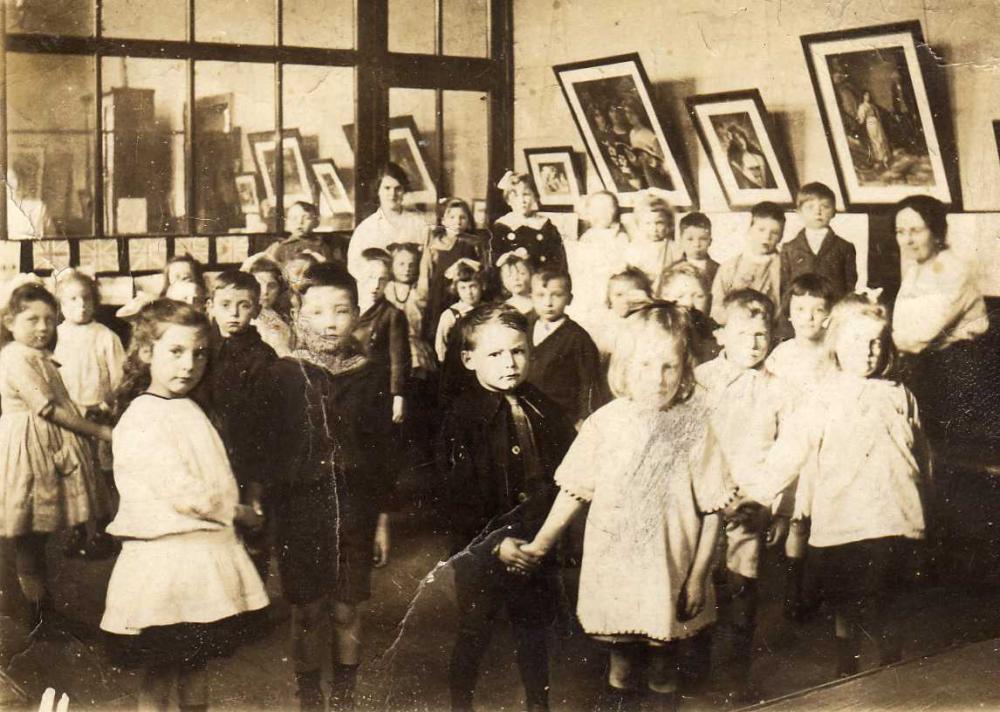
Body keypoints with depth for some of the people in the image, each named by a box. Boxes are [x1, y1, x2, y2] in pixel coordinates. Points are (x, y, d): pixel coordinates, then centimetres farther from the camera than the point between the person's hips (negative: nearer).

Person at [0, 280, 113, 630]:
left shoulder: (40, 358, 14)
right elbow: (46, 408, -20)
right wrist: (100, 431, -16)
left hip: (52, 446, 9)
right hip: (29, 446, -9)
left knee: (39, 531, 15)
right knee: (28, 537, 0)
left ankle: (45, 608, 24)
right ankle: (38, 612, 7)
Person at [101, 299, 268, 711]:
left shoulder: (191, 411, 12)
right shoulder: (140, 420, -15)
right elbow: (187, 495, -20)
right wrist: (243, 515, -7)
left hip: (209, 551, 8)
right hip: (165, 557, -8)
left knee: (197, 663, 18)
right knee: (158, 677, 3)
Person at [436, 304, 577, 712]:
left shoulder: (543, 410, 2)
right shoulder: (462, 417, -11)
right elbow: (458, 495, -14)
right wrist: (495, 542, -21)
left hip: (536, 543, 4)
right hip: (483, 550, -4)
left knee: (534, 630, 18)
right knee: (473, 636, 11)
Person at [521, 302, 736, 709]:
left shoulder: (695, 428, -9)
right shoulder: (606, 423, -4)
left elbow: (712, 510, -5)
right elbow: (575, 490, 4)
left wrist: (698, 576, -6)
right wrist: (540, 543, 2)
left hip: (669, 571, -1)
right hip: (613, 567, 1)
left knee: (665, 648, 11)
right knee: (620, 648, 15)